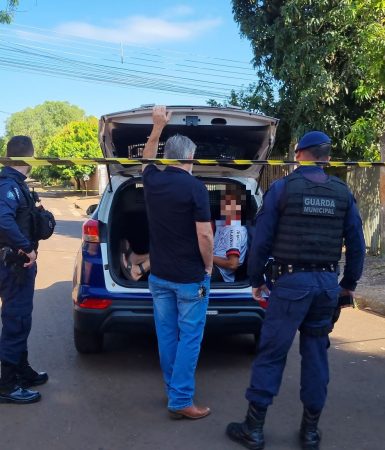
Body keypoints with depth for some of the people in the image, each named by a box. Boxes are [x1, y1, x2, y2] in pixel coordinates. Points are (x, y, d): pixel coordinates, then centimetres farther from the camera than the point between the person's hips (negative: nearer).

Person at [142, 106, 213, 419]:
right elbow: (204, 235, -18)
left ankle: (174, 390, 27)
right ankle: (181, 401, 5)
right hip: (190, 278, -6)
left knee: (166, 335, 14)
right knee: (189, 338, 2)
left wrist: (158, 126, 29)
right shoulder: (195, 187, -15)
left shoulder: (152, 181, 2)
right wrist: (208, 266, -3)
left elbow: (147, 158, 26)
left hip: (159, 276, 6)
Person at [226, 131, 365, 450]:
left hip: (291, 281, -3)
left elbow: (262, 240, -5)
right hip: (327, 282, 4)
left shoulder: (282, 188, -5)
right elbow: (356, 244, 9)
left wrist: (256, 280, 7)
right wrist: (349, 283, 21)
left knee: (271, 354, 3)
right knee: (316, 354, 13)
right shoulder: (342, 193, 5)